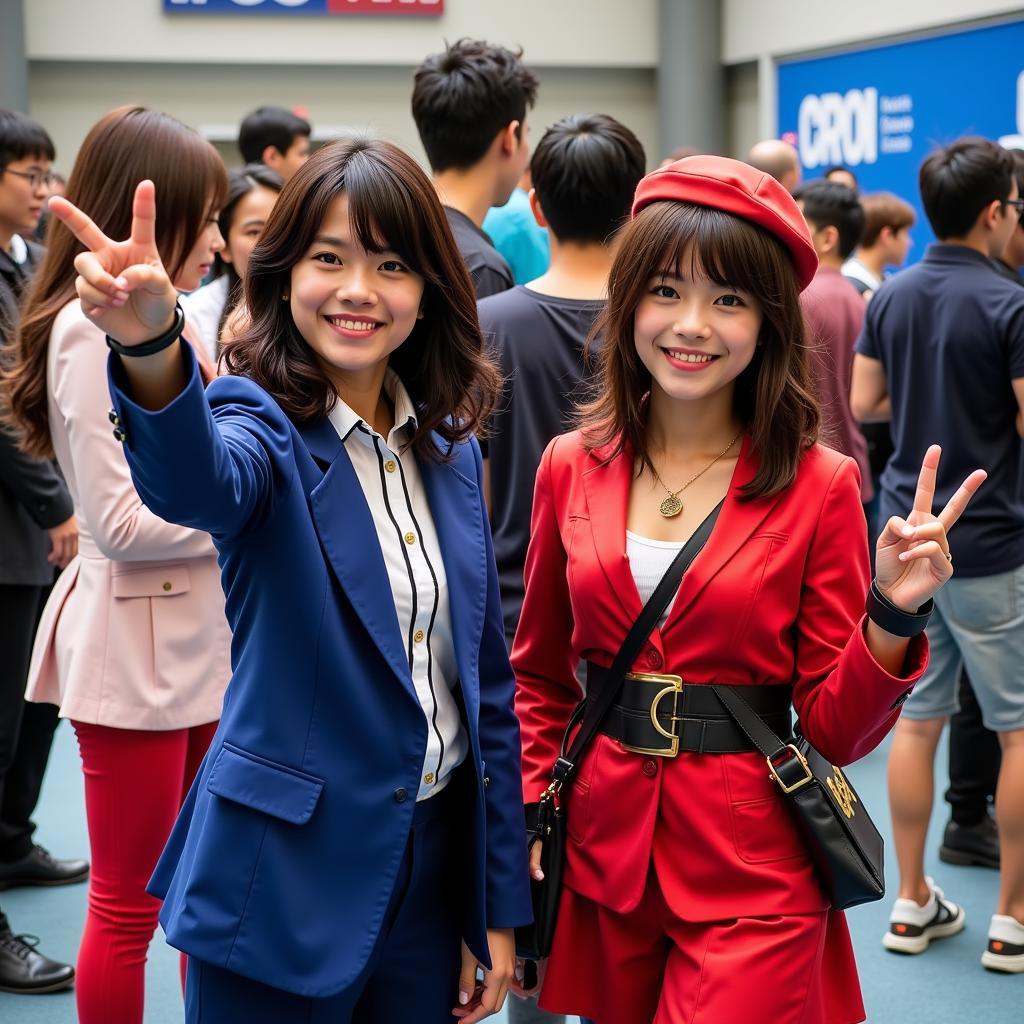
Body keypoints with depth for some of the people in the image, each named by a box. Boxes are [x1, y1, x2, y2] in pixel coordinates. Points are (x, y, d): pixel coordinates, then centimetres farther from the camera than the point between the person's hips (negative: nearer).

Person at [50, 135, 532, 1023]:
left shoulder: (451, 450, 4)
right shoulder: (268, 426, -10)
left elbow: (485, 675, 9)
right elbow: (195, 483, -36)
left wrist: (499, 905, 8)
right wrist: (152, 350, -57)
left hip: (435, 865, 5)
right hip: (288, 876, -5)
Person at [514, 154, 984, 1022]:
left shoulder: (819, 485, -7)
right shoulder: (573, 467, 1)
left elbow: (835, 728, -6)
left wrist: (891, 618, -22)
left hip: (751, 882, -3)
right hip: (601, 857, 3)